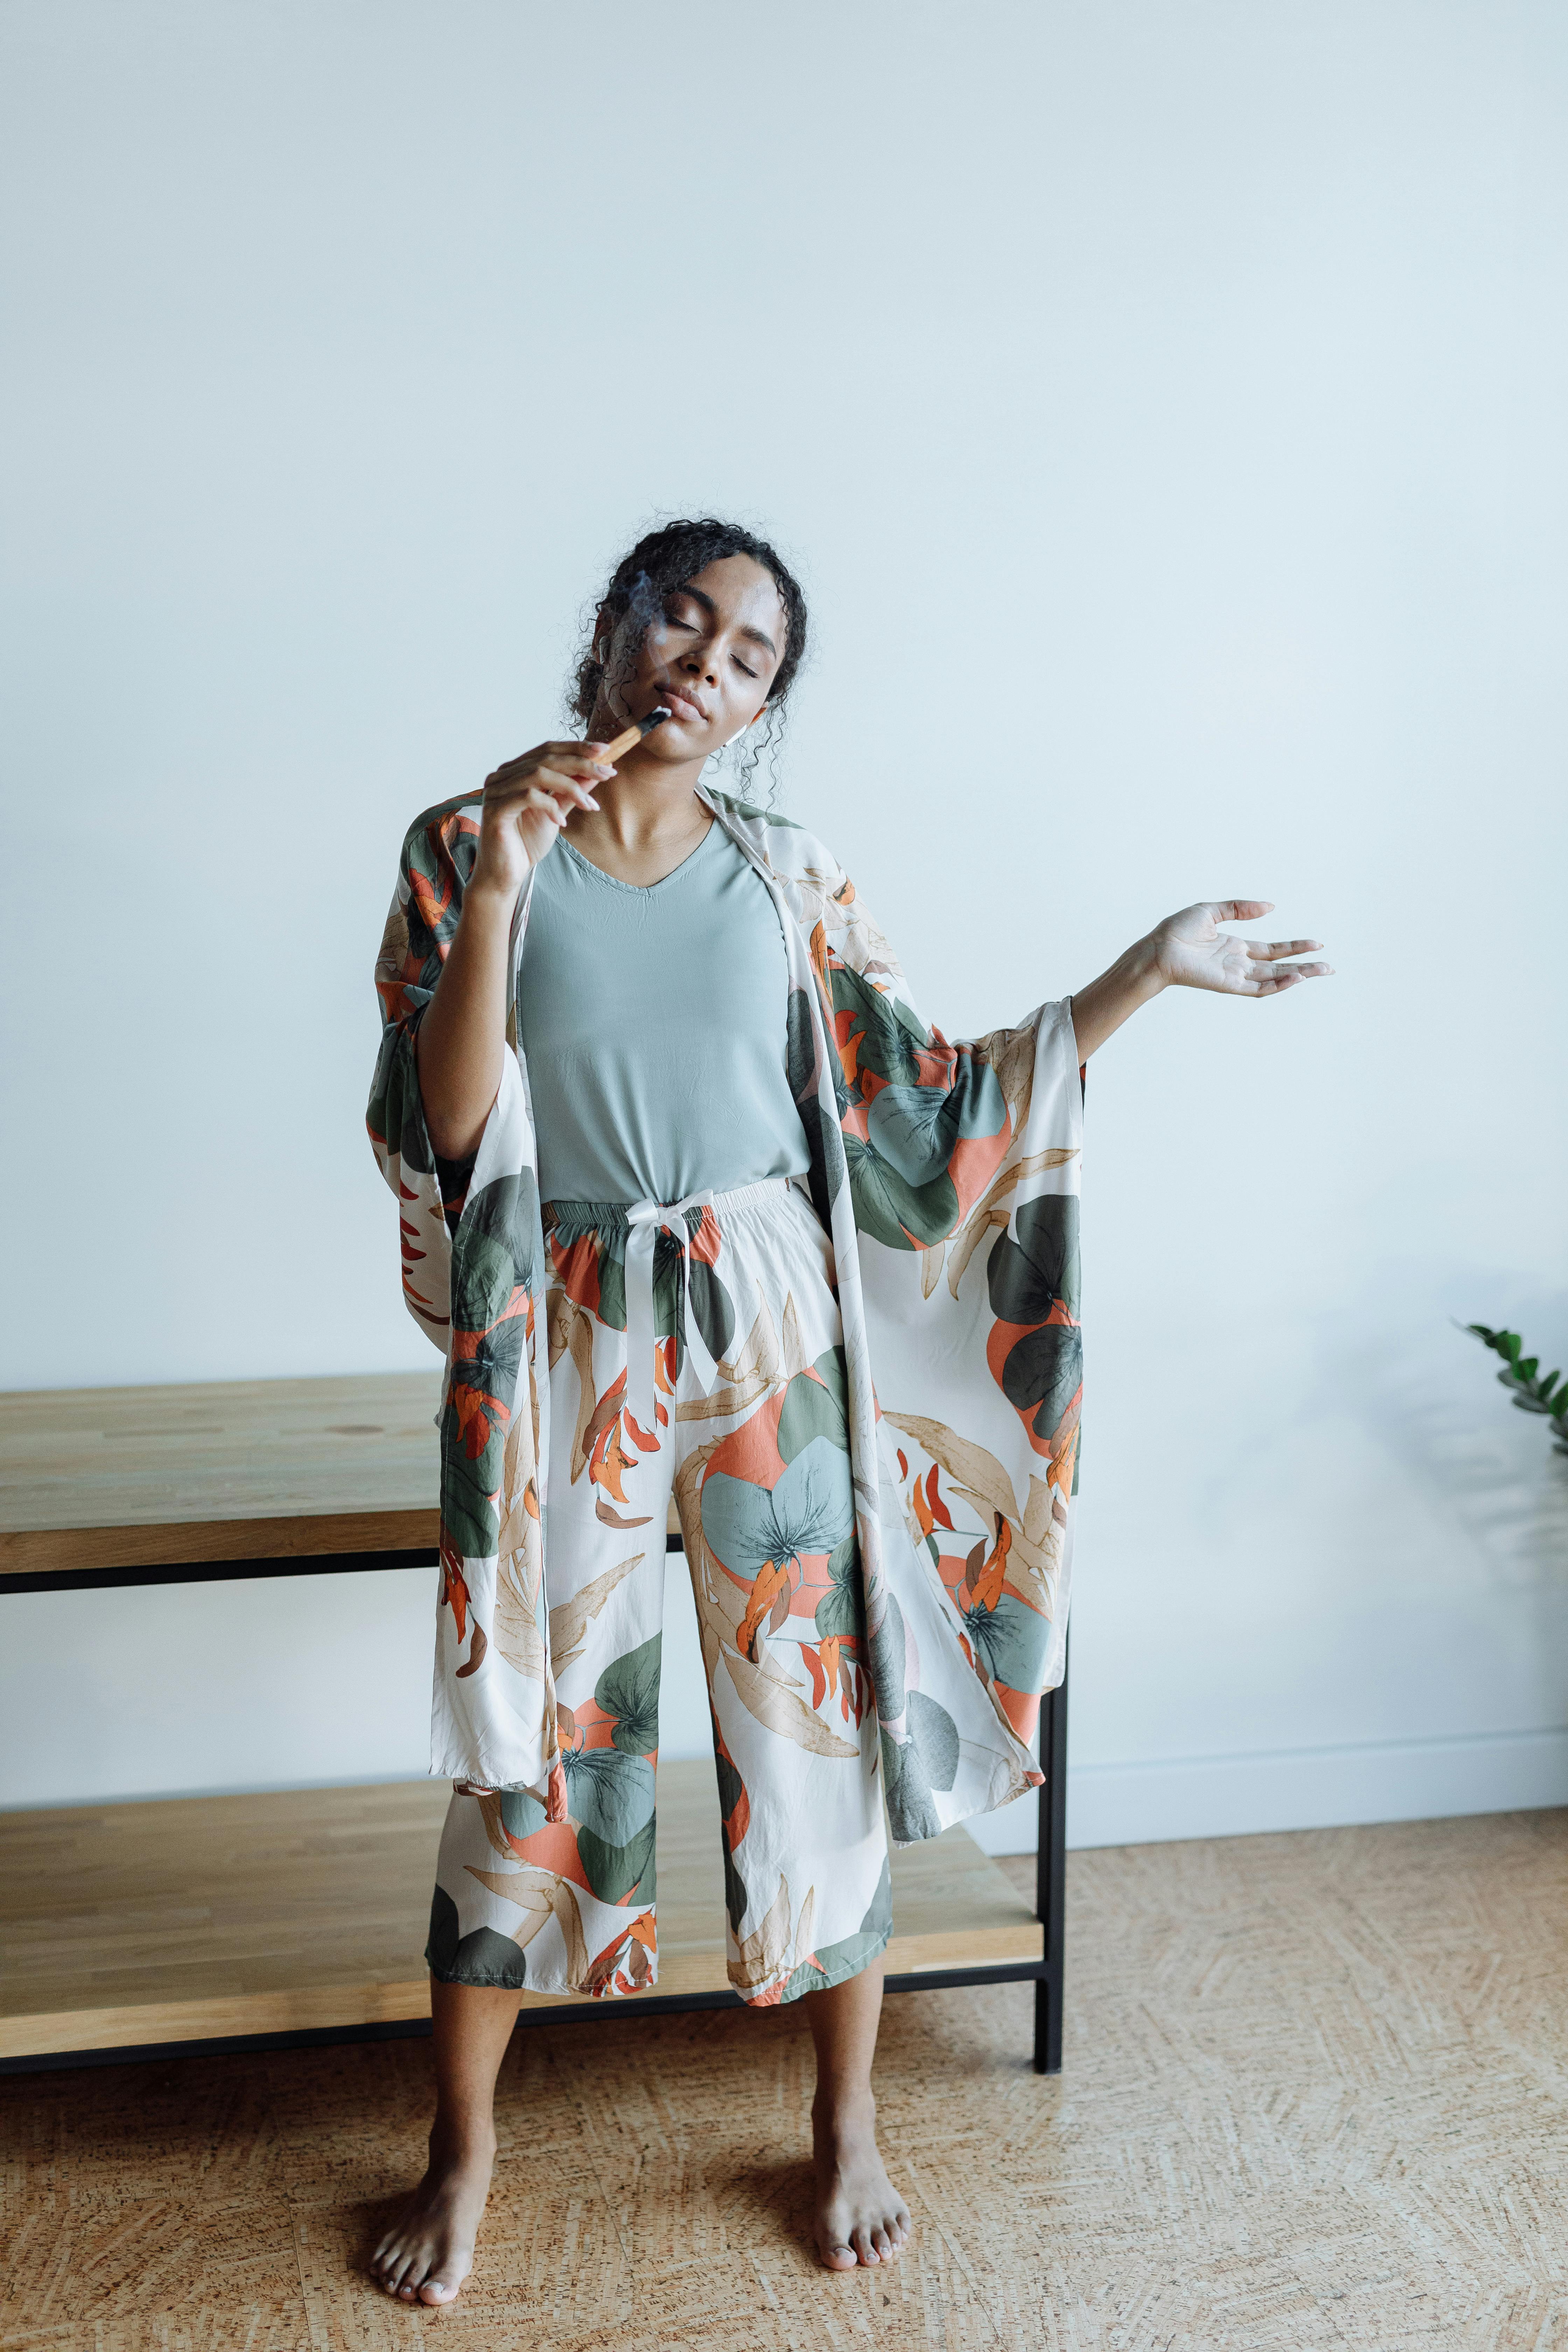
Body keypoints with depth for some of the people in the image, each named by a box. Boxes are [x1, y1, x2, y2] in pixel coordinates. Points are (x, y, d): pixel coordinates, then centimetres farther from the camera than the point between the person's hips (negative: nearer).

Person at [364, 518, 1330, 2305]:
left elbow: (920, 1109, 6)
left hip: (770, 1333, 2)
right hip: (566, 1348, -1)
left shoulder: (787, 880, 4)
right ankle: (462, 2156, 29)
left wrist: (1148, 971, 3)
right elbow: (443, 1129, -11)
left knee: (817, 1712, 7)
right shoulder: (465, 850, -2)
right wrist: (500, 885, -21)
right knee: (530, 1740, 7)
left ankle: (846, 2126, 30)